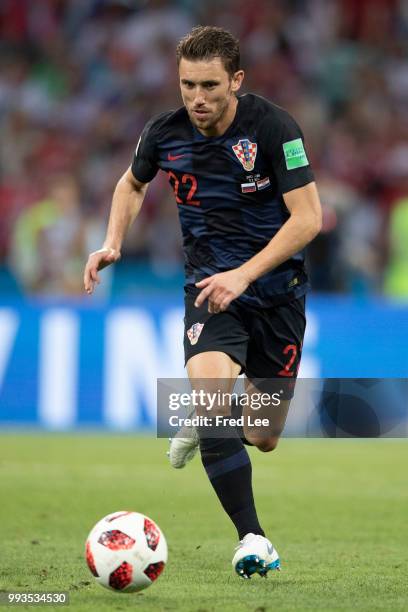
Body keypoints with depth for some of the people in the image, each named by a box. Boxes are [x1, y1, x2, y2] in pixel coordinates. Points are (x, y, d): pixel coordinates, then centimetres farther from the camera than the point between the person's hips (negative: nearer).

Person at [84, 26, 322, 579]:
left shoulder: (273, 127, -17)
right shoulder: (165, 134, -7)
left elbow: (308, 217, -18)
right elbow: (132, 184, 17)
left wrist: (243, 274, -26)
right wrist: (113, 243, 0)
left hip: (277, 289, -1)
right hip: (210, 286, 1)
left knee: (263, 438, 6)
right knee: (210, 386, -29)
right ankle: (251, 539, -24)